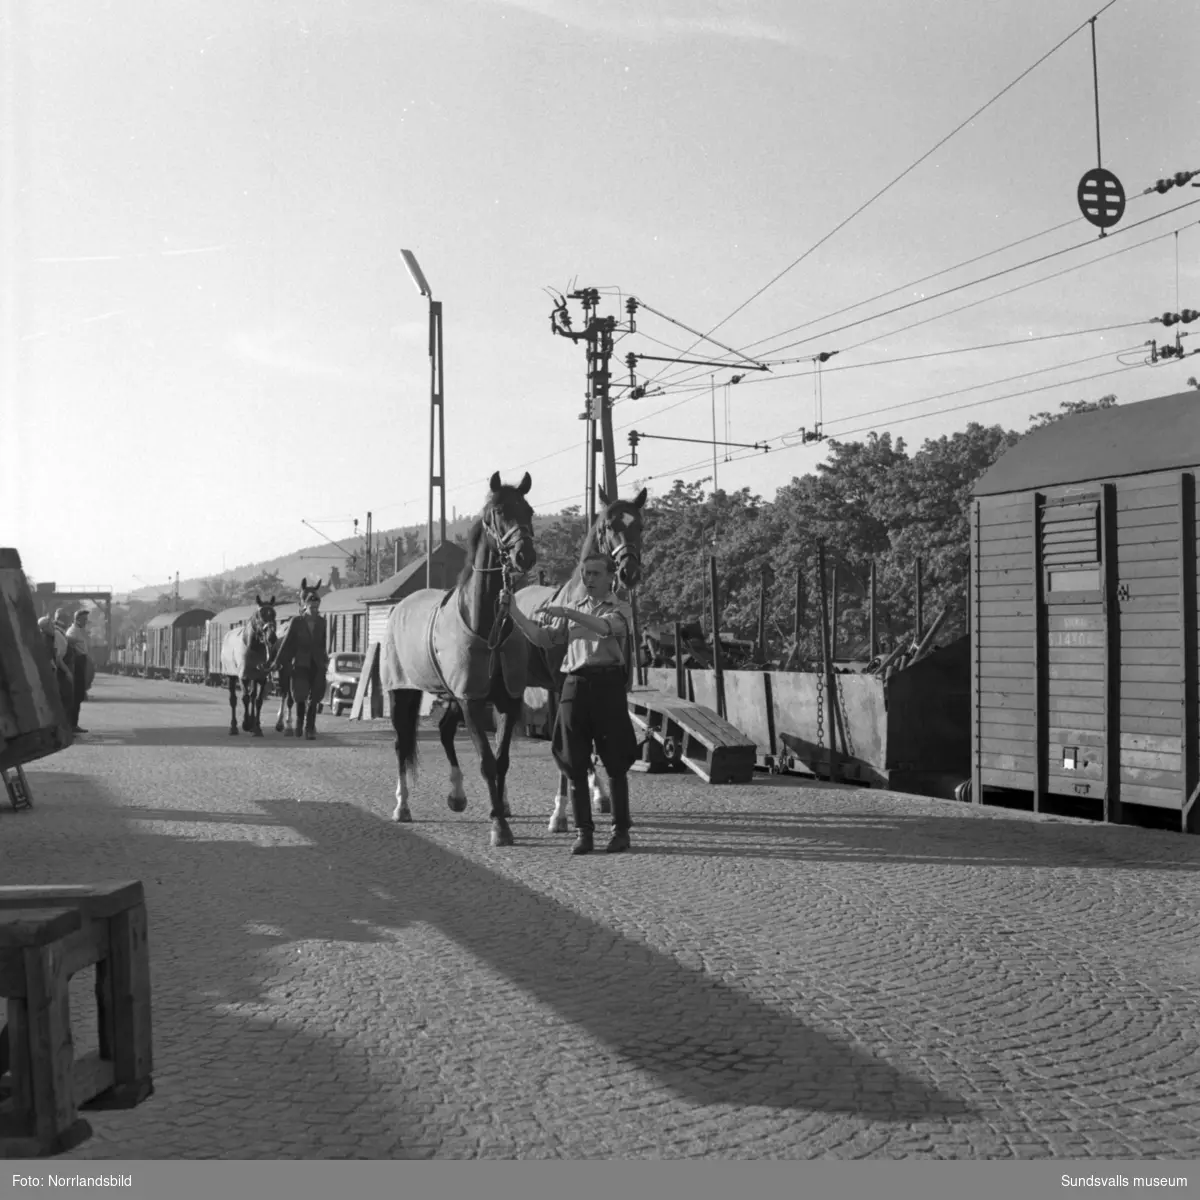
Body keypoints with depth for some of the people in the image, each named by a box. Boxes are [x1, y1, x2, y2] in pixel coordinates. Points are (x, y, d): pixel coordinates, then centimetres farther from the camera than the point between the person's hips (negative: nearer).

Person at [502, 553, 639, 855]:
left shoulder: (621, 610, 5)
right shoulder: (575, 613, 20)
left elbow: (605, 626, -18)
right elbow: (542, 638, 10)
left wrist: (565, 612, -23)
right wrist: (512, 612, 0)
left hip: (608, 685, -4)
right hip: (575, 685, 4)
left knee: (615, 763, -1)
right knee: (574, 764, 3)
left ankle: (621, 830, 8)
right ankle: (583, 832, 9)